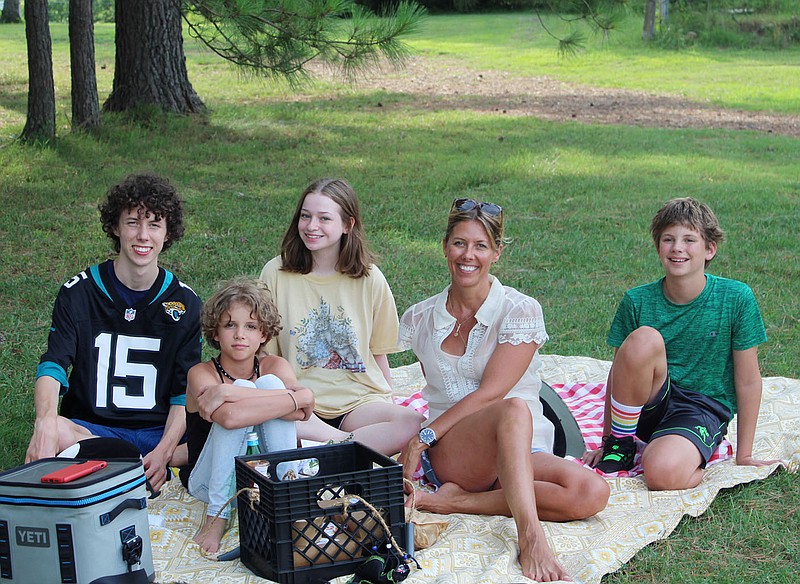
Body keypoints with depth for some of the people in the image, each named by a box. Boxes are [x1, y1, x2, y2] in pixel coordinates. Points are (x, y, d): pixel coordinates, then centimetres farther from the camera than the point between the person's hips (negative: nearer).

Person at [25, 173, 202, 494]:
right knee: (54, 433, -36)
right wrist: (46, 420, -34)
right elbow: (53, 364, -11)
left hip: (160, 432, 1)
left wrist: (164, 451, -18)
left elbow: (185, 389, 0)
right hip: (91, 427, -1)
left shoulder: (184, 302, 5)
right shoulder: (79, 292, 1)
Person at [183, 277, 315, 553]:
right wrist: (297, 398, -33)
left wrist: (226, 391, -29)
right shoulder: (201, 373, -11)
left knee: (270, 384, -19)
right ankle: (217, 514, -22)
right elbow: (228, 417, -34)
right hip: (211, 483, -2)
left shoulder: (274, 366, -1)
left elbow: (300, 412, -24)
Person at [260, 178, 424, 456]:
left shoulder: (369, 279, 3)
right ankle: (345, 440, -25)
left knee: (414, 425, -31)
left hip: (359, 401, 1)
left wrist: (388, 408, 5)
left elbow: (379, 354, 11)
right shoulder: (276, 273, 2)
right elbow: (266, 352, 6)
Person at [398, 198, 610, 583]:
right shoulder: (420, 319, 10)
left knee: (591, 493, -29)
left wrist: (424, 436, -13)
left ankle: (458, 501, -25)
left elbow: (489, 392, -10)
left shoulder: (521, 311, -1)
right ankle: (530, 539, -46)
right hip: (447, 456, -1)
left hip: (523, 453, 1)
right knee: (514, 410, -34)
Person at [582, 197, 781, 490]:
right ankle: (620, 444, -11)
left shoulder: (737, 298, -10)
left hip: (705, 408, -3)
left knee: (661, 473, -36)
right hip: (649, 404, 3)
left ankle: (695, 461, 1)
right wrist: (606, 441, 4)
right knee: (643, 339, -30)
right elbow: (619, 371, 2)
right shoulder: (637, 301, -5)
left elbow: (748, 381, -4)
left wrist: (744, 455, 0)